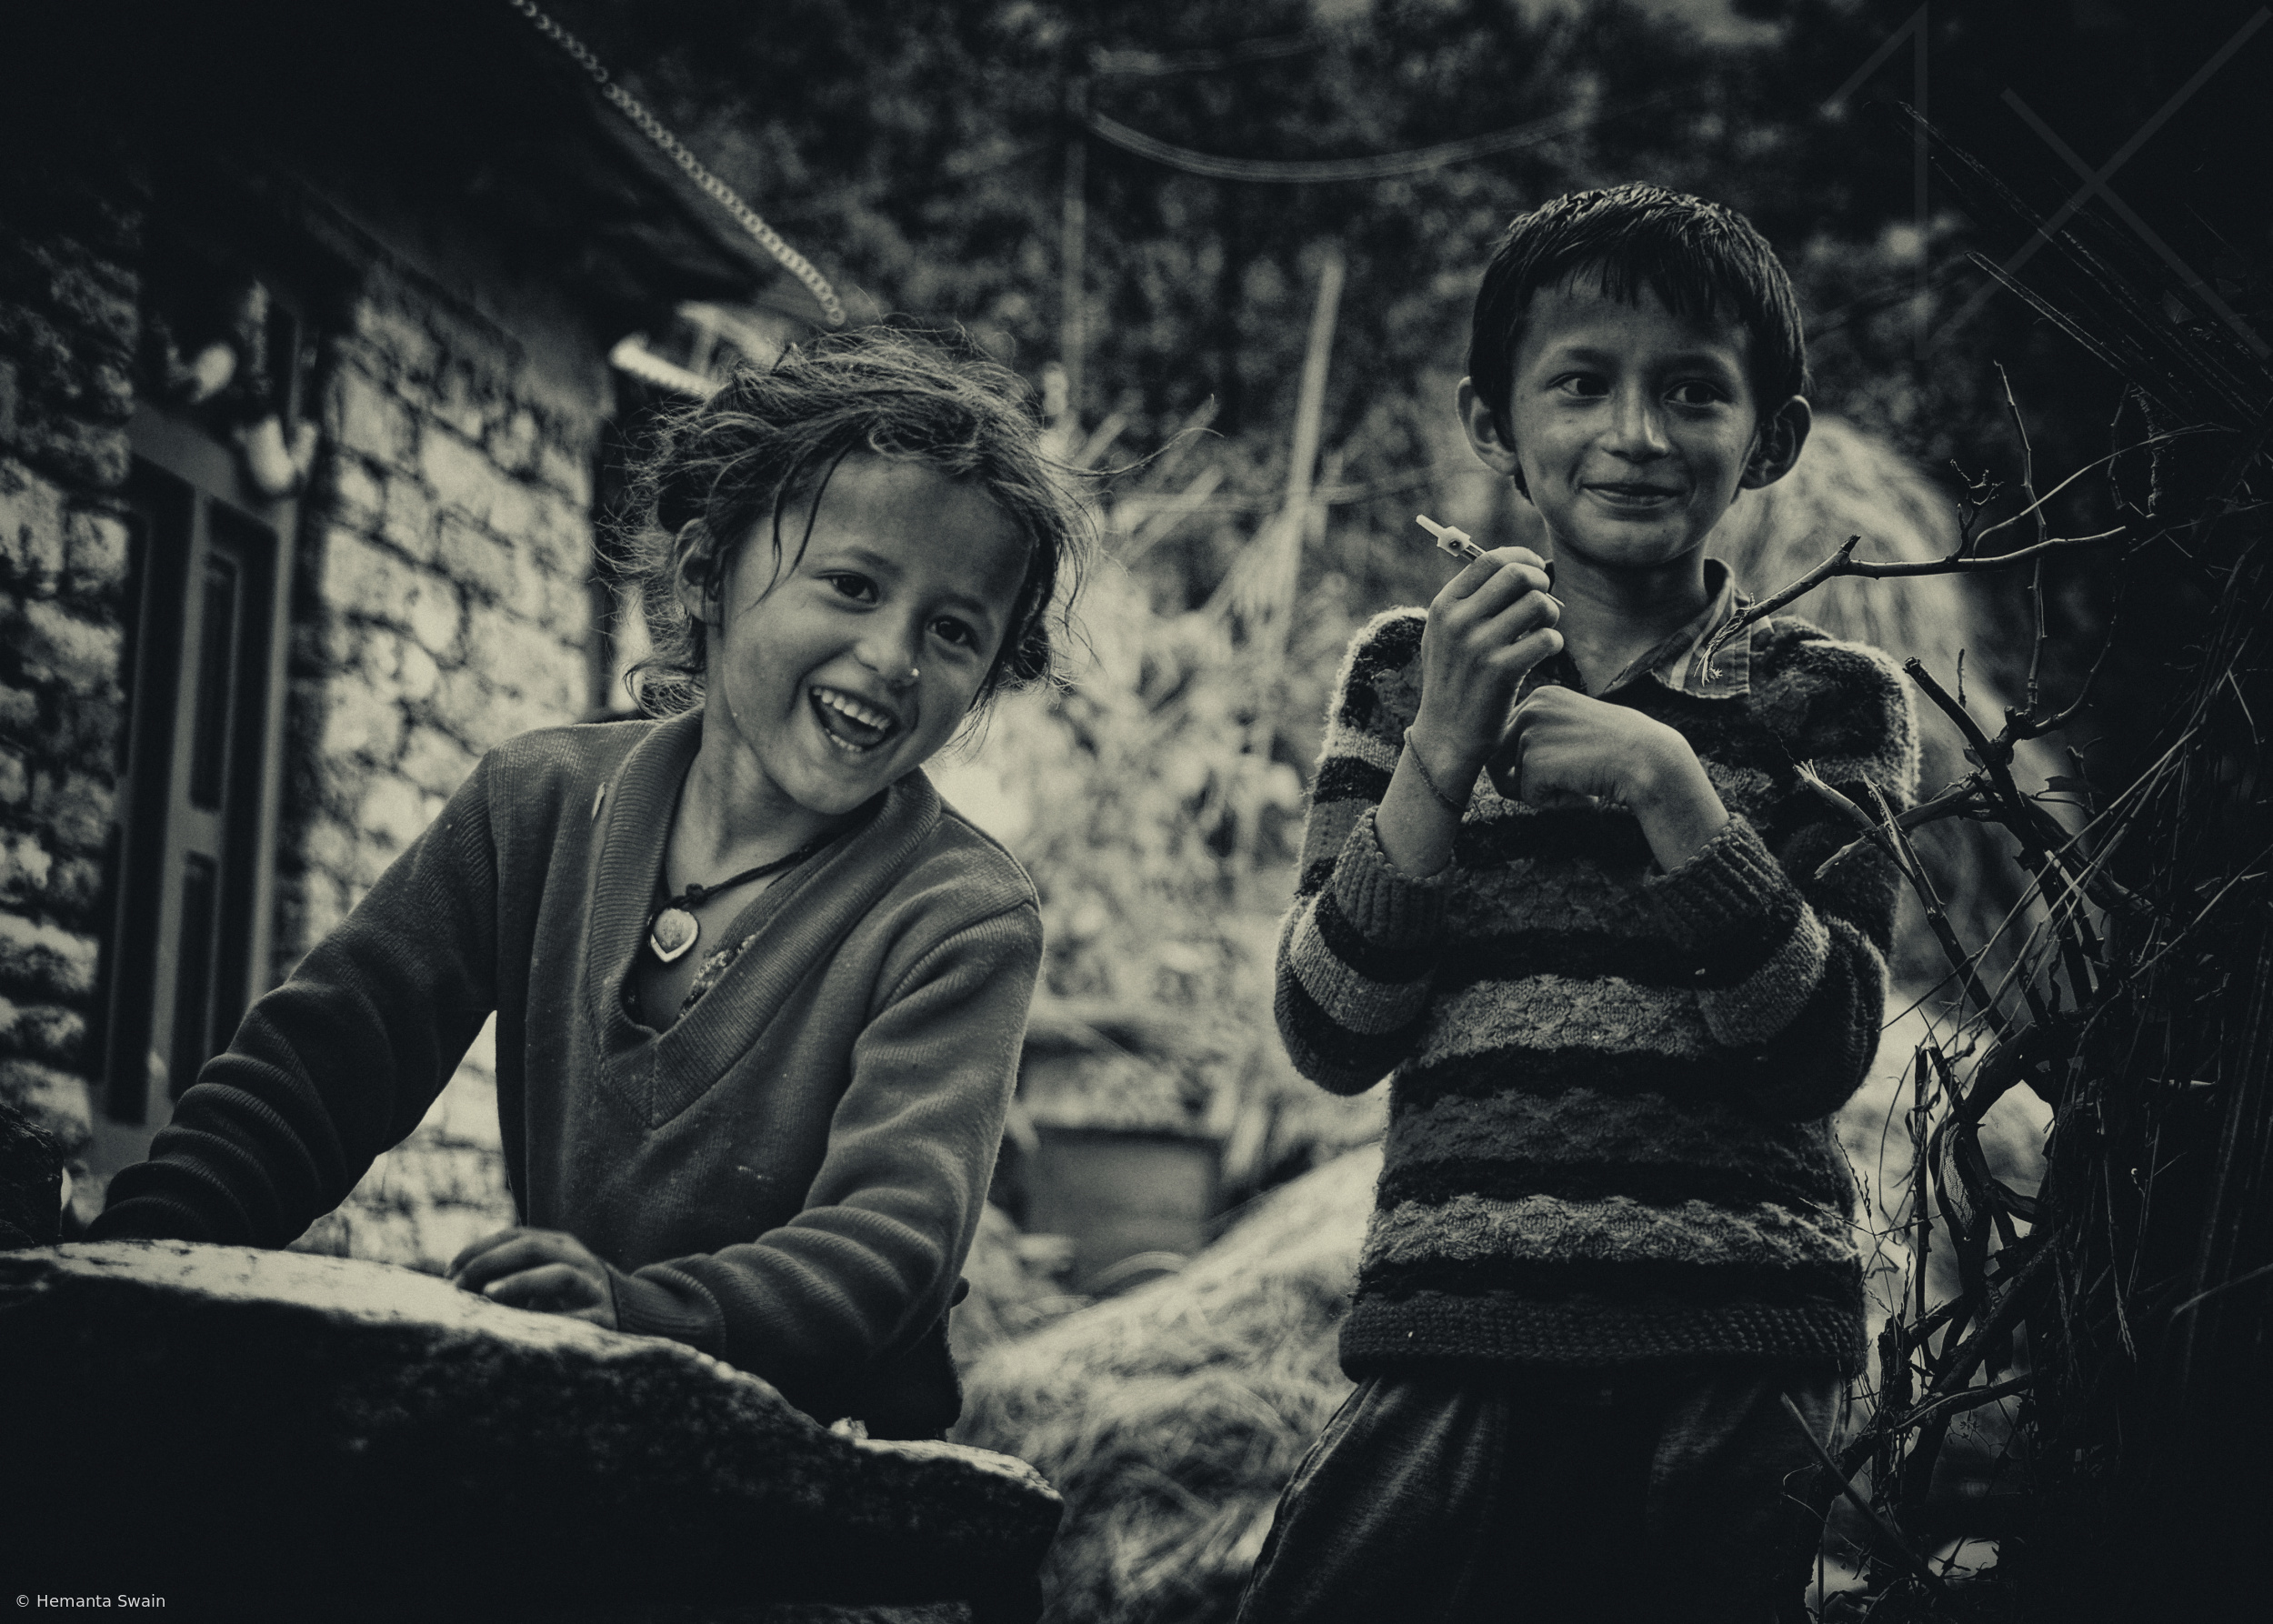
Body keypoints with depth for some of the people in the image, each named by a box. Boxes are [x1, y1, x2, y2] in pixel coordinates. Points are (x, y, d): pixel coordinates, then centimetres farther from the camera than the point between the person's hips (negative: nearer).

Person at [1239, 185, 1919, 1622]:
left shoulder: (1829, 700, 5)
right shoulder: (1409, 674, 9)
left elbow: (1824, 1055, -4)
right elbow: (1331, 1038, 1)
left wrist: (1670, 790, -14)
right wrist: (1440, 760, -10)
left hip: (1738, 1365, 0)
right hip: (1454, 1337, 1)